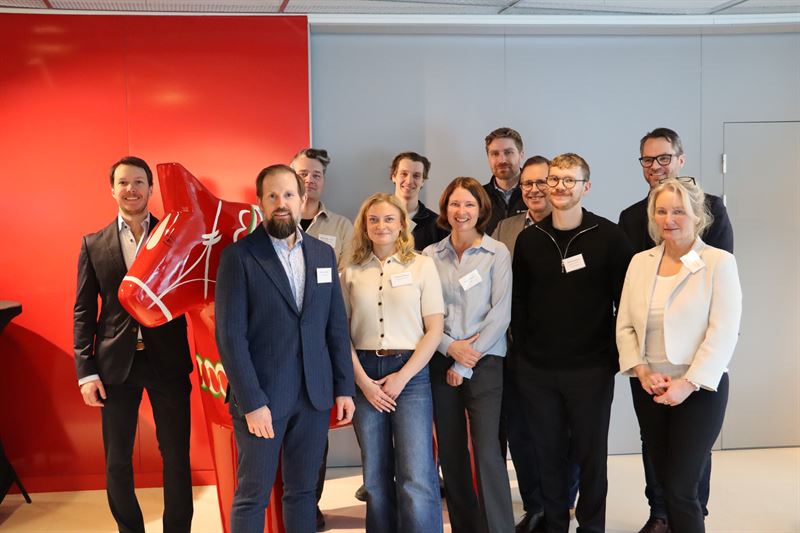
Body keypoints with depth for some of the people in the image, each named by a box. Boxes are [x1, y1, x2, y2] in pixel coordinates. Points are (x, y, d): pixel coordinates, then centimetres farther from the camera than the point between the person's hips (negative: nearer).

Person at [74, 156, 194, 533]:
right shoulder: (93, 244, 6)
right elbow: (83, 311, 4)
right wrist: (86, 371, -2)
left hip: (167, 360, -1)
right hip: (115, 363, 1)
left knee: (176, 455, 7)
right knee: (117, 461, 10)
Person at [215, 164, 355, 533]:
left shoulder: (323, 253, 8)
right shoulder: (238, 256, -7)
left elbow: (337, 326, 10)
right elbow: (230, 335, -12)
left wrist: (344, 387, 5)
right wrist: (252, 402, -16)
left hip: (314, 395, 4)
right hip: (261, 396, -4)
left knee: (303, 490, 13)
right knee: (252, 496, 6)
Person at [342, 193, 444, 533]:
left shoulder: (422, 265, 3)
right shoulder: (352, 272, 8)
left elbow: (435, 329, -1)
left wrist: (402, 377, -8)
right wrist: (362, 380, -6)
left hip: (410, 372, -2)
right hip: (365, 375, 2)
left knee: (417, 478, -8)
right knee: (375, 476, 9)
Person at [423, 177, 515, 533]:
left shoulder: (497, 252, -2)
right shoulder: (430, 255, 5)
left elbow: (501, 313, -7)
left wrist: (467, 364, -9)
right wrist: (449, 346, -13)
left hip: (484, 362, -3)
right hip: (441, 363, 3)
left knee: (487, 451, -10)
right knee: (451, 452, 8)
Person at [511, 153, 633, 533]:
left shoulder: (609, 237, -4)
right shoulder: (529, 239, 4)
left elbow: (625, 301, -3)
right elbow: (518, 300, 8)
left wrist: (614, 354, -6)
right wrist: (521, 350, 2)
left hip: (591, 369, -2)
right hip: (536, 369, 3)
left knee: (591, 454, 8)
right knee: (548, 452, 12)